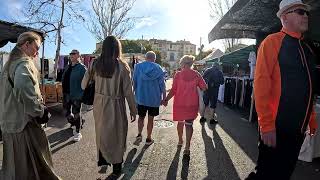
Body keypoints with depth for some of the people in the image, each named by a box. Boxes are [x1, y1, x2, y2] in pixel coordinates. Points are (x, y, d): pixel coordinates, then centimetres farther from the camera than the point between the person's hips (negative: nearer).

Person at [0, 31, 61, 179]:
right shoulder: (24, 63, -15)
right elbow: (24, 91, -31)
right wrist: (40, 111, -18)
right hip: (24, 123, -9)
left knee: (13, 164, 22)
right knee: (34, 163, 3)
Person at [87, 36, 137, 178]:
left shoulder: (95, 63, -4)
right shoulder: (122, 66, -15)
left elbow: (86, 82, 0)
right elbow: (128, 91, -12)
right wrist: (133, 110, -3)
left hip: (99, 103, 4)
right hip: (115, 105, -4)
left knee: (102, 132, 23)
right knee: (116, 135, 13)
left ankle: (102, 159, 42)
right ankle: (116, 168, 29)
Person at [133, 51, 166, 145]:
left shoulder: (138, 66, -3)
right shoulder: (158, 68, -5)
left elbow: (134, 82, 1)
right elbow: (162, 84, -4)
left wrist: (133, 93, 13)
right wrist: (164, 98, 4)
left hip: (141, 97, 0)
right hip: (154, 98, 0)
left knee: (141, 117, 17)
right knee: (150, 118, 12)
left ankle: (139, 134, 0)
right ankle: (148, 139, 22)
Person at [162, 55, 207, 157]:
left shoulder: (178, 74, -9)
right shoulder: (196, 75, -4)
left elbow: (173, 90, -11)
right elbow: (204, 88, -3)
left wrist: (166, 100, -1)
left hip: (179, 103, 0)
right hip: (192, 104, 0)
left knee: (180, 122, 20)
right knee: (189, 124, 6)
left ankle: (180, 140, 39)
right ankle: (187, 147, -3)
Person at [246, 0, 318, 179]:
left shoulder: (307, 49, 14)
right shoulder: (272, 42, -9)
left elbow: (307, 89, 17)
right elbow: (261, 84, -18)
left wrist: (312, 120, 15)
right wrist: (266, 125, -21)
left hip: (299, 129, 8)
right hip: (276, 128, -7)